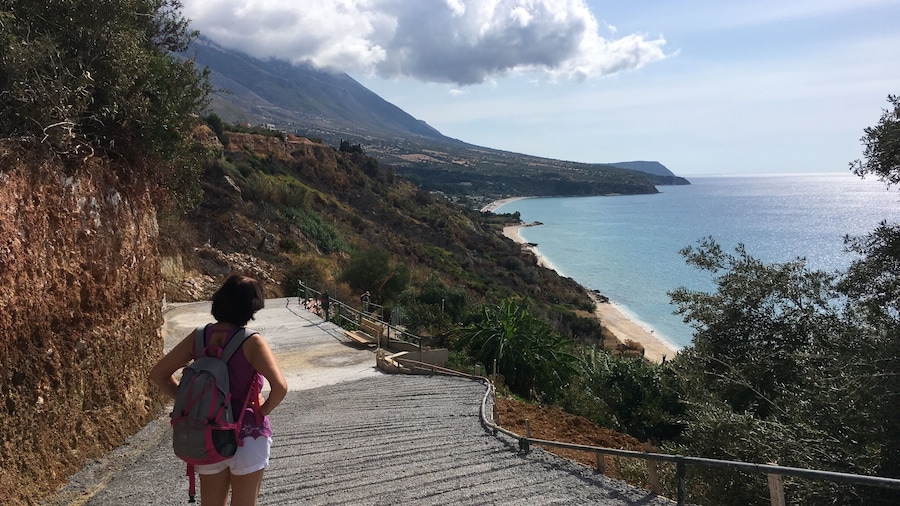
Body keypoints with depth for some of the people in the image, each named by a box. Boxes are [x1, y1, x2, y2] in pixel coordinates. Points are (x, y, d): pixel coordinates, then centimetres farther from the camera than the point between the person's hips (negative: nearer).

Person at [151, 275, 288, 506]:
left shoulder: (198, 337, -4)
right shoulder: (251, 342, -18)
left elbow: (158, 374, 0)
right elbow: (280, 387, -28)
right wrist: (263, 410, -10)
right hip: (248, 436, -4)